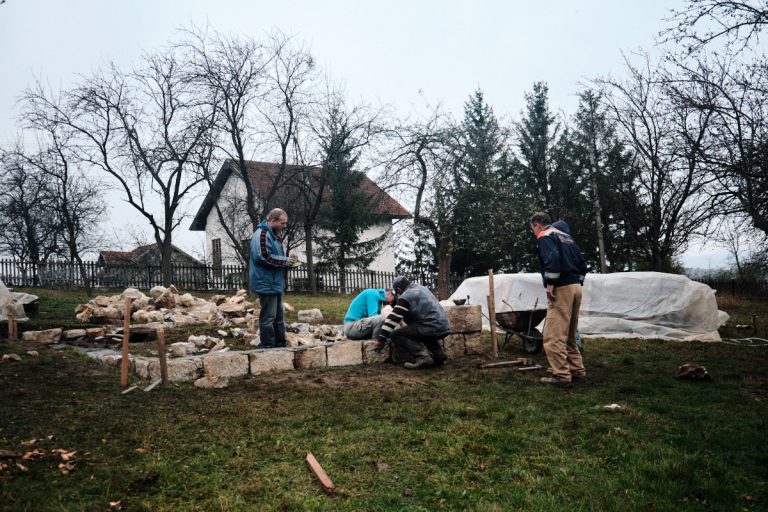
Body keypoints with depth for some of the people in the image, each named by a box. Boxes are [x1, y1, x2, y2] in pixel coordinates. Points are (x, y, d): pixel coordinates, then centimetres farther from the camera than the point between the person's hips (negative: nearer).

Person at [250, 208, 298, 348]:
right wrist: (285, 261, -17)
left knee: (278, 316, 15)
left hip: (276, 284, 10)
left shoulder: (275, 235, 17)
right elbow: (263, 257, -25)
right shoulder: (262, 234, -15)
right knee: (268, 317, -5)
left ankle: (281, 346, 23)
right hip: (266, 284, -10)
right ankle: (268, 349, 1)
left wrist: (288, 261, 6)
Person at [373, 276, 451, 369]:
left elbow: (393, 318, -7)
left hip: (431, 329, -9)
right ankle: (438, 354, 17)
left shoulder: (405, 297, -4)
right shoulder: (421, 288, 21)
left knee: (395, 335, -3)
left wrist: (381, 339, -4)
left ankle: (422, 356, -15)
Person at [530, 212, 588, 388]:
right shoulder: (565, 236, 21)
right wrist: (577, 282, 20)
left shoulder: (544, 236, -5)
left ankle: (562, 376, -7)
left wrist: (550, 283, -18)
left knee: (553, 336, -6)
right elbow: (582, 263, 20)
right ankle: (577, 370, 22)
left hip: (561, 289, -9)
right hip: (576, 287, 9)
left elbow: (553, 258, -24)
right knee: (569, 335, 18)